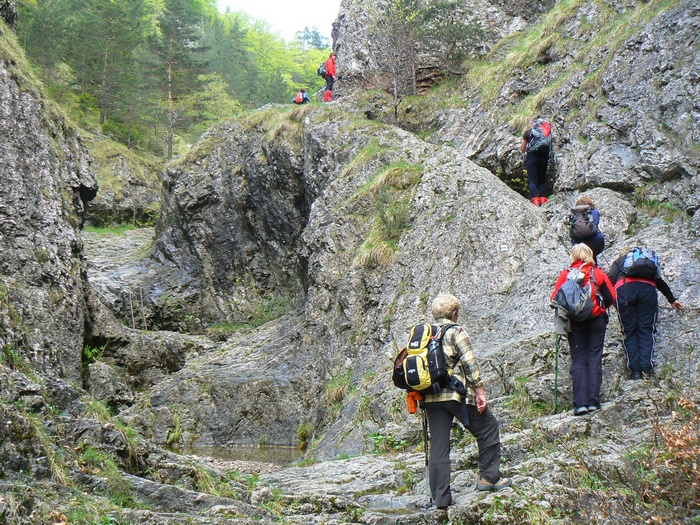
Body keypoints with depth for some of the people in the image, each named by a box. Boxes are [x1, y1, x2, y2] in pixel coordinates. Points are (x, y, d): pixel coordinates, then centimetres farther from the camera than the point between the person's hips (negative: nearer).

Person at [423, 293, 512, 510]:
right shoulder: (455, 332, -1)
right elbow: (470, 363, -8)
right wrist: (480, 392, -6)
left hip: (431, 397, 6)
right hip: (456, 394, -6)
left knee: (438, 445, 7)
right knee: (488, 428, 10)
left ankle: (440, 497, 5)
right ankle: (488, 478, 9)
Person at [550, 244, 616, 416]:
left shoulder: (565, 275, -3)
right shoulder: (598, 273, 0)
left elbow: (555, 300, -5)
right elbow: (611, 297, -1)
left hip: (575, 321, 0)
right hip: (597, 320, 0)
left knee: (578, 359, 3)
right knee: (595, 358, 5)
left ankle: (580, 403, -7)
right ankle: (593, 401, 0)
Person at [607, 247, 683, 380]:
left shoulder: (618, 261, 30)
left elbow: (610, 278, 9)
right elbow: (660, 281, 43)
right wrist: (672, 300, 54)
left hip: (624, 290, -1)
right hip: (647, 288, 1)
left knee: (629, 331, 5)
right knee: (646, 330, 5)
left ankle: (634, 370, -3)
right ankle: (646, 369, -8)